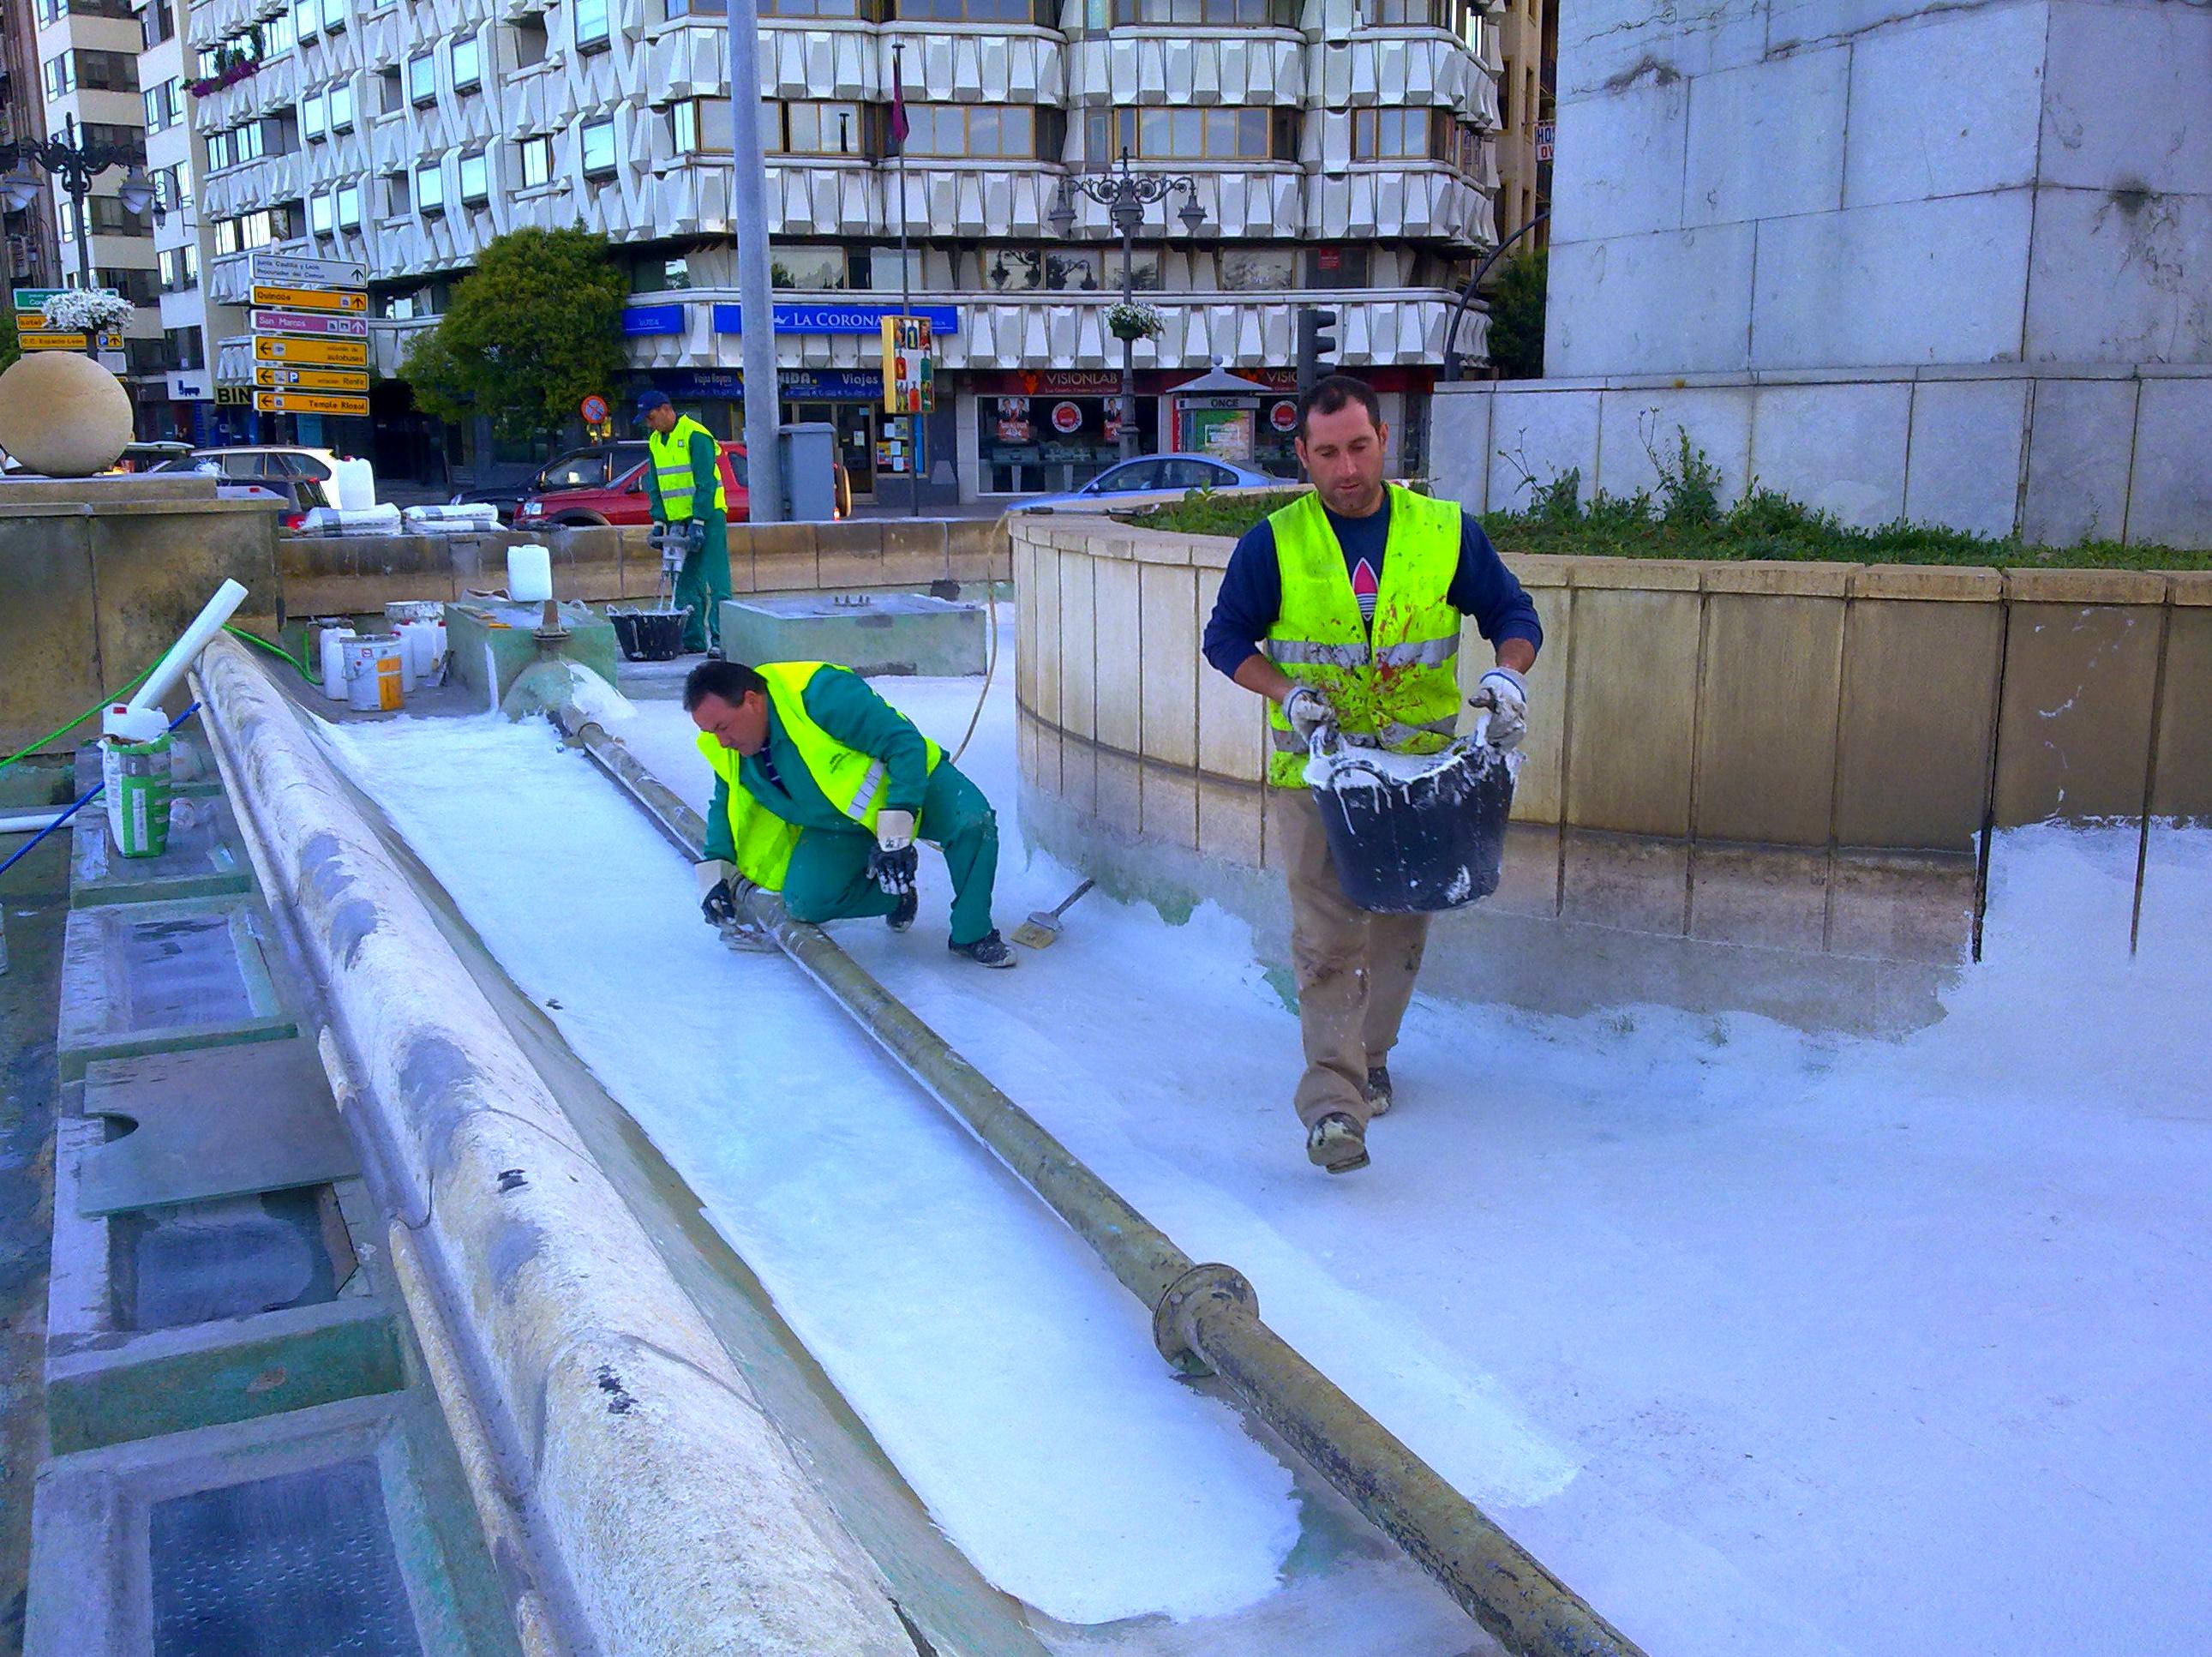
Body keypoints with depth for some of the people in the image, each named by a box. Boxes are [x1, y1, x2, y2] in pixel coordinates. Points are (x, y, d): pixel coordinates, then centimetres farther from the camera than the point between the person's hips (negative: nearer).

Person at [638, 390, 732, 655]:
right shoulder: (654, 442, 12)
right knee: (684, 582, 7)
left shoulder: (696, 436, -11)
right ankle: (693, 639, 11)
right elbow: (654, 485, 15)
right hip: (676, 520, 8)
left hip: (707, 516, -8)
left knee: (714, 582, -9)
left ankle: (719, 638, -10)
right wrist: (659, 520, 5)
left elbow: (706, 482, -16)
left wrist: (699, 521, -20)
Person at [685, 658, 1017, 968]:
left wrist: (896, 833, -35)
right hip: (838, 824, 5)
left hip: (911, 779, -5)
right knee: (805, 899, -18)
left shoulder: (821, 693, -33)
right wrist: (716, 867, -3)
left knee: (972, 820, -33)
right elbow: (725, 804, 11)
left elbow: (906, 745, -32)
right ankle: (896, 893, 9)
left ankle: (972, 934, -13)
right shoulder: (725, 751, -10)